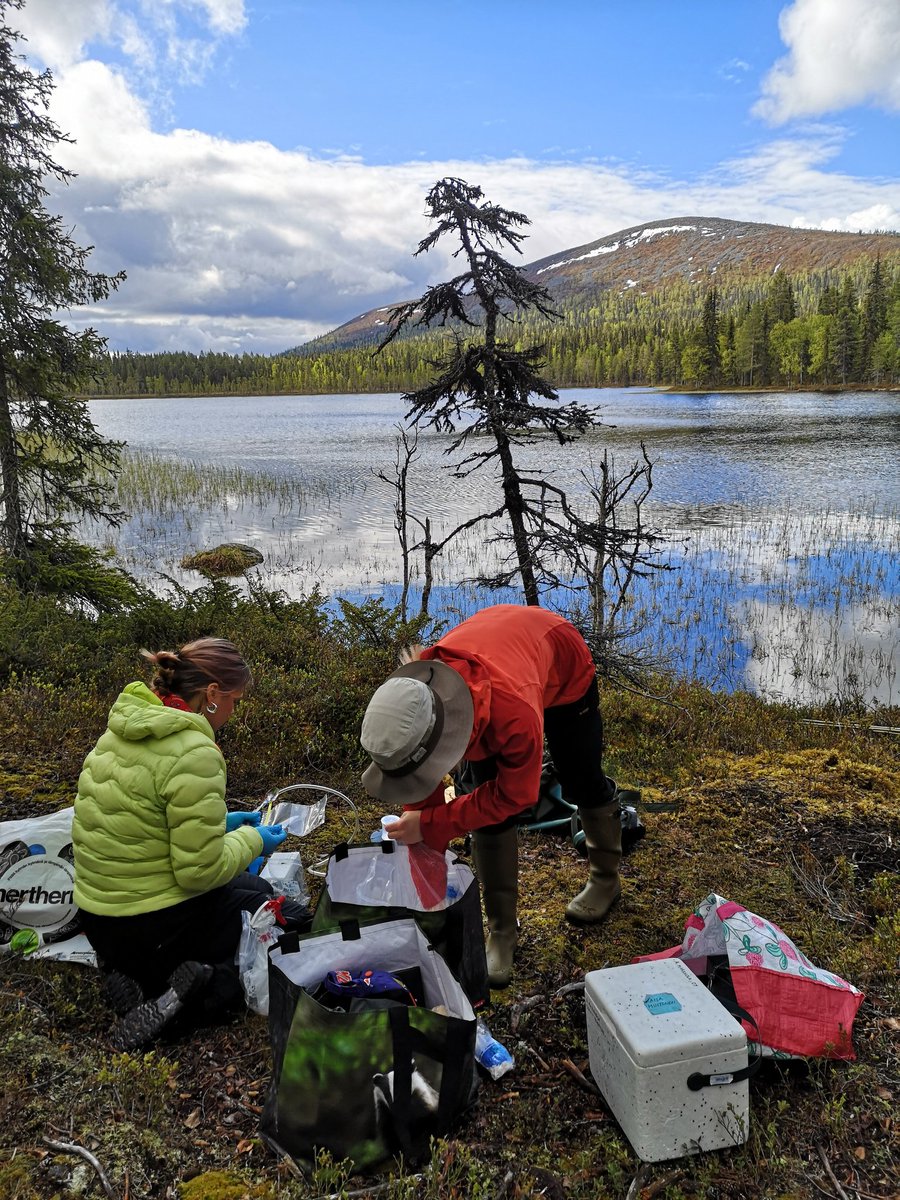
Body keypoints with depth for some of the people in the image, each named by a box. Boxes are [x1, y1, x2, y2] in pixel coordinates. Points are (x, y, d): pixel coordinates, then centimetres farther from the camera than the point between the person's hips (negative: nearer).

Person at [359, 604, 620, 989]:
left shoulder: (515, 713, -50)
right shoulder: (407, 702, -33)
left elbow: (514, 795, -30)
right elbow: (421, 796, -16)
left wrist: (429, 825, -33)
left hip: (563, 666, -3)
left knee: (581, 783, 13)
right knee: (488, 817, -4)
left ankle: (606, 878, 42)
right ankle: (501, 931, 11)